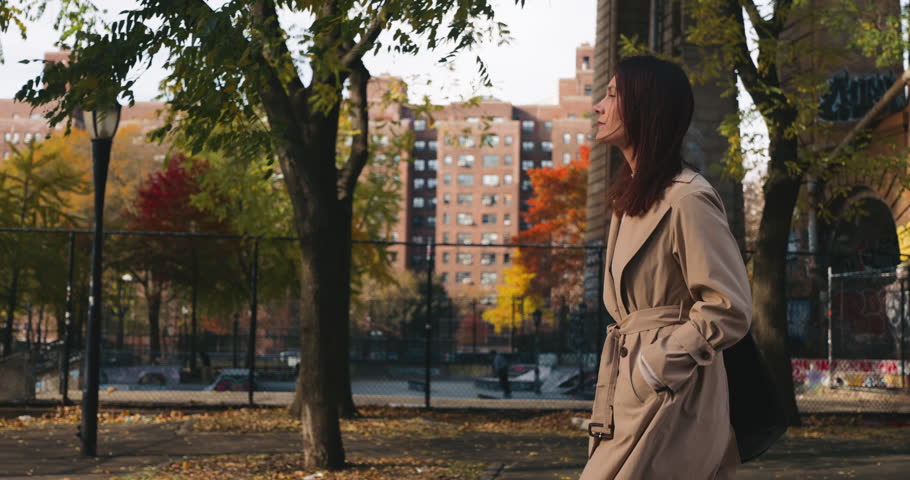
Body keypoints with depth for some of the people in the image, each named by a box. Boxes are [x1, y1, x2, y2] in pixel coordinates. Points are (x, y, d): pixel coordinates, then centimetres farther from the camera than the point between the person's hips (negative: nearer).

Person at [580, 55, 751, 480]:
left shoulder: (687, 200, -15)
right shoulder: (633, 197, 14)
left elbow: (730, 309, -16)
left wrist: (658, 361, -15)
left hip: (668, 397, -9)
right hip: (631, 389, 9)